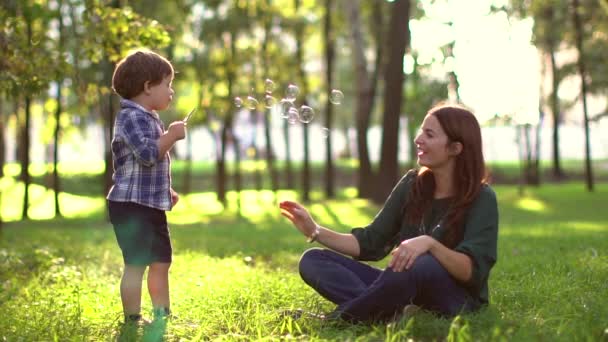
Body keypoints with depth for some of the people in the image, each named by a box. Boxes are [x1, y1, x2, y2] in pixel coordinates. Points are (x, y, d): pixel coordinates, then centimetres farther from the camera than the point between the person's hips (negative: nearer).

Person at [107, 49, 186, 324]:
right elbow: (147, 154, -27)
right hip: (132, 205, -10)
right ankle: (133, 320, 0)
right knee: (136, 264, -6)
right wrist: (171, 136, -19)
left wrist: (166, 190, 22)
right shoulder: (132, 117, -14)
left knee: (161, 261, 14)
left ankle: (162, 316, 23)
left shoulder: (149, 118, 18)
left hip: (152, 205, 10)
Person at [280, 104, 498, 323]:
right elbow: (370, 243, 9)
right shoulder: (412, 184, 6)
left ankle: (340, 319, -22)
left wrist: (430, 243, -39)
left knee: (424, 264, -41)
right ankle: (395, 312, -31)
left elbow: (471, 271, -22)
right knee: (313, 260, -9)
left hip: (456, 300, -6)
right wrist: (316, 231, -2)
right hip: (404, 291, 6)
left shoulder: (481, 199, -10)